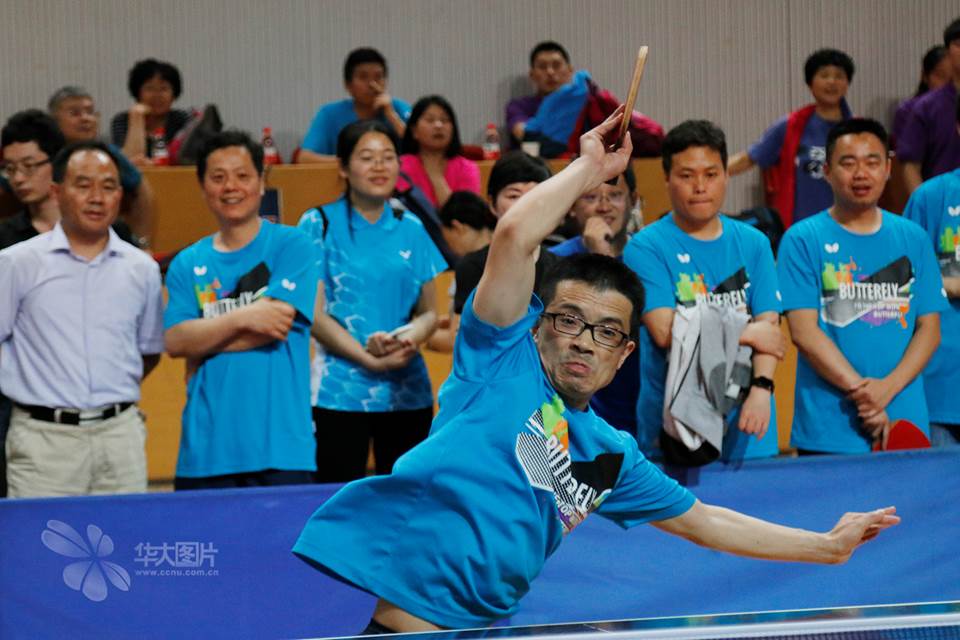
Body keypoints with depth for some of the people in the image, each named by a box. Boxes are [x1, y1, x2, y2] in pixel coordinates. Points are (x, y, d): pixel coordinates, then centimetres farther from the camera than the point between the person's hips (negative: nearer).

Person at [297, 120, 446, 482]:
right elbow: (314, 314, -4)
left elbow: (429, 311, 13)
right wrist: (368, 358, -15)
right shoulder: (319, 225, 1)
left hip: (407, 391, 4)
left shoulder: (412, 229, 11)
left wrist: (410, 338, -10)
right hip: (339, 393, -3)